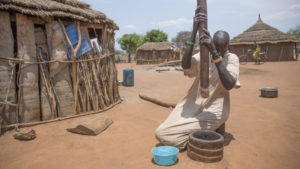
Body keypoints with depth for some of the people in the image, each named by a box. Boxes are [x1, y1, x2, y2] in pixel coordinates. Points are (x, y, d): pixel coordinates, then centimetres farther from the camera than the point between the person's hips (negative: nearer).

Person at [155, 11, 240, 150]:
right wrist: (194, 31, -32)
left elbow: (229, 85, -27)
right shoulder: (203, 55, 0)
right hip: (195, 105, 5)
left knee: (166, 135, -19)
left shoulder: (232, 58, -7)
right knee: (161, 133, -7)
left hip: (214, 110, -4)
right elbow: (185, 65, -24)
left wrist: (215, 53, -36)